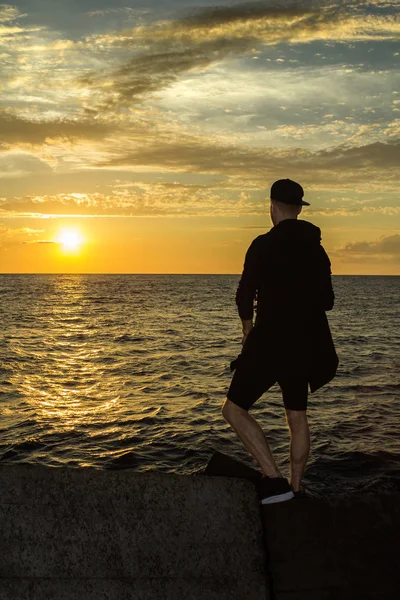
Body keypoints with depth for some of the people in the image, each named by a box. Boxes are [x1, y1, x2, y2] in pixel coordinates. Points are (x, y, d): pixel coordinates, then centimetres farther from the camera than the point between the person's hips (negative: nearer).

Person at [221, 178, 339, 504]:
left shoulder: (264, 244, -11)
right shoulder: (316, 248, 8)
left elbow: (244, 295, -12)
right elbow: (327, 301, 13)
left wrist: (248, 328, 7)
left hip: (271, 342, -7)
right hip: (307, 344, 7)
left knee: (234, 409, 2)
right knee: (297, 416, 17)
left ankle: (274, 479, -7)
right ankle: (295, 489, 23)